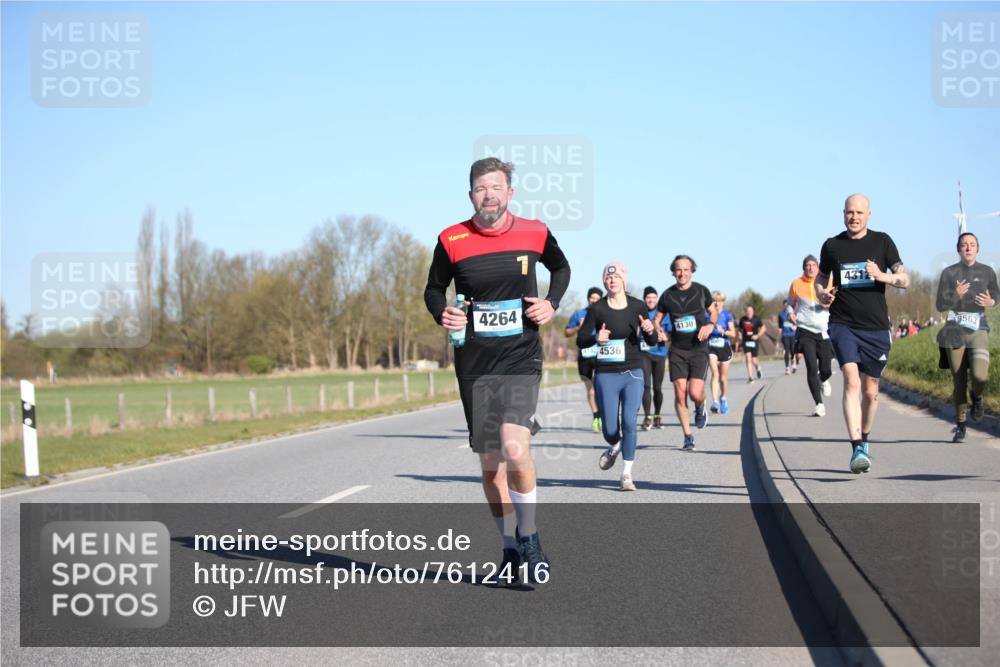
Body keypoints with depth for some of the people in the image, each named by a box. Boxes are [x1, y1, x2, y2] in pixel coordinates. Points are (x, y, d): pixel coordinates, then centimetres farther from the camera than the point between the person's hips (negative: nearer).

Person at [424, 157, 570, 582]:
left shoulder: (534, 233, 0)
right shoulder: (452, 241, -2)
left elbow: (560, 267, 20)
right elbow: (434, 288, 13)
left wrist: (551, 303, 2)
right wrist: (442, 314, -9)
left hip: (521, 359, -2)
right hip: (473, 364, 2)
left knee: (515, 448, -22)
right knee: (490, 463, 7)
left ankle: (528, 536, 0)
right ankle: (511, 546, 25)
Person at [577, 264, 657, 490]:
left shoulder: (637, 306, 1)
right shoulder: (597, 309, -2)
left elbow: (652, 342, 6)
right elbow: (580, 341, -1)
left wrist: (649, 331, -17)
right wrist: (595, 338, -22)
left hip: (632, 374, 0)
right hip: (606, 375, 0)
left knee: (629, 423, -12)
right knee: (610, 430, 1)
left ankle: (627, 474, 0)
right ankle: (614, 448, 37)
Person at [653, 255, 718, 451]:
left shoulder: (701, 291, 0)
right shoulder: (667, 295, 3)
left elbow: (714, 312, 13)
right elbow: (657, 319, 12)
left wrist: (710, 325, -8)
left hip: (699, 348, -2)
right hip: (677, 350, 2)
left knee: (695, 393, -14)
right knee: (680, 395, -3)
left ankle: (700, 408, 23)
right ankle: (688, 436, 9)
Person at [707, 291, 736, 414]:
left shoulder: (727, 315, -2)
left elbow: (733, 334, -4)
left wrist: (723, 331, -21)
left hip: (724, 348, 0)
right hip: (711, 348, 0)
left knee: (723, 377, 9)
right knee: (715, 373, -18)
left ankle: (723, 398, 34)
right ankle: (715, 401, -24)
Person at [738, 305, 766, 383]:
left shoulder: (756, 319, -4)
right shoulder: (742, 319, 2)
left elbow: (763, 328, 3)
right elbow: (740, 329, 16)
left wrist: (757, 335, -10)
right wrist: (740, 335, -3)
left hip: (754, 341, -1)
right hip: (746, 341, 1)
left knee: (754, 360, 1)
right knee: (748, 359, -13)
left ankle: (758, 368, 38)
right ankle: (750, 377, -10)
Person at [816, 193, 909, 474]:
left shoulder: (882, 241, 4)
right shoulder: (832, 245, 5)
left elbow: (904, 280, 4)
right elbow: (821, 278, 20)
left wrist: (882, 276, -17)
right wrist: (822, 294, -3)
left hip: (876, 327, 1)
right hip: (843, 325, -1)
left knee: (870, 391, 9)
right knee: (851, 381, -20)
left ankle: (864, 440, 34)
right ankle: (857, 450, -27)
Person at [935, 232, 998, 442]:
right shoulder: (949, 273, 3)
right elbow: (940, 305, 2)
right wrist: (956, 296, -19)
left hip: (978, 331, 0)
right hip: (955, 332, 0)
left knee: (980, 375, -22)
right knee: (958, 381, 2)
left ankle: (977, 397, 14)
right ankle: (960, 425, 18)